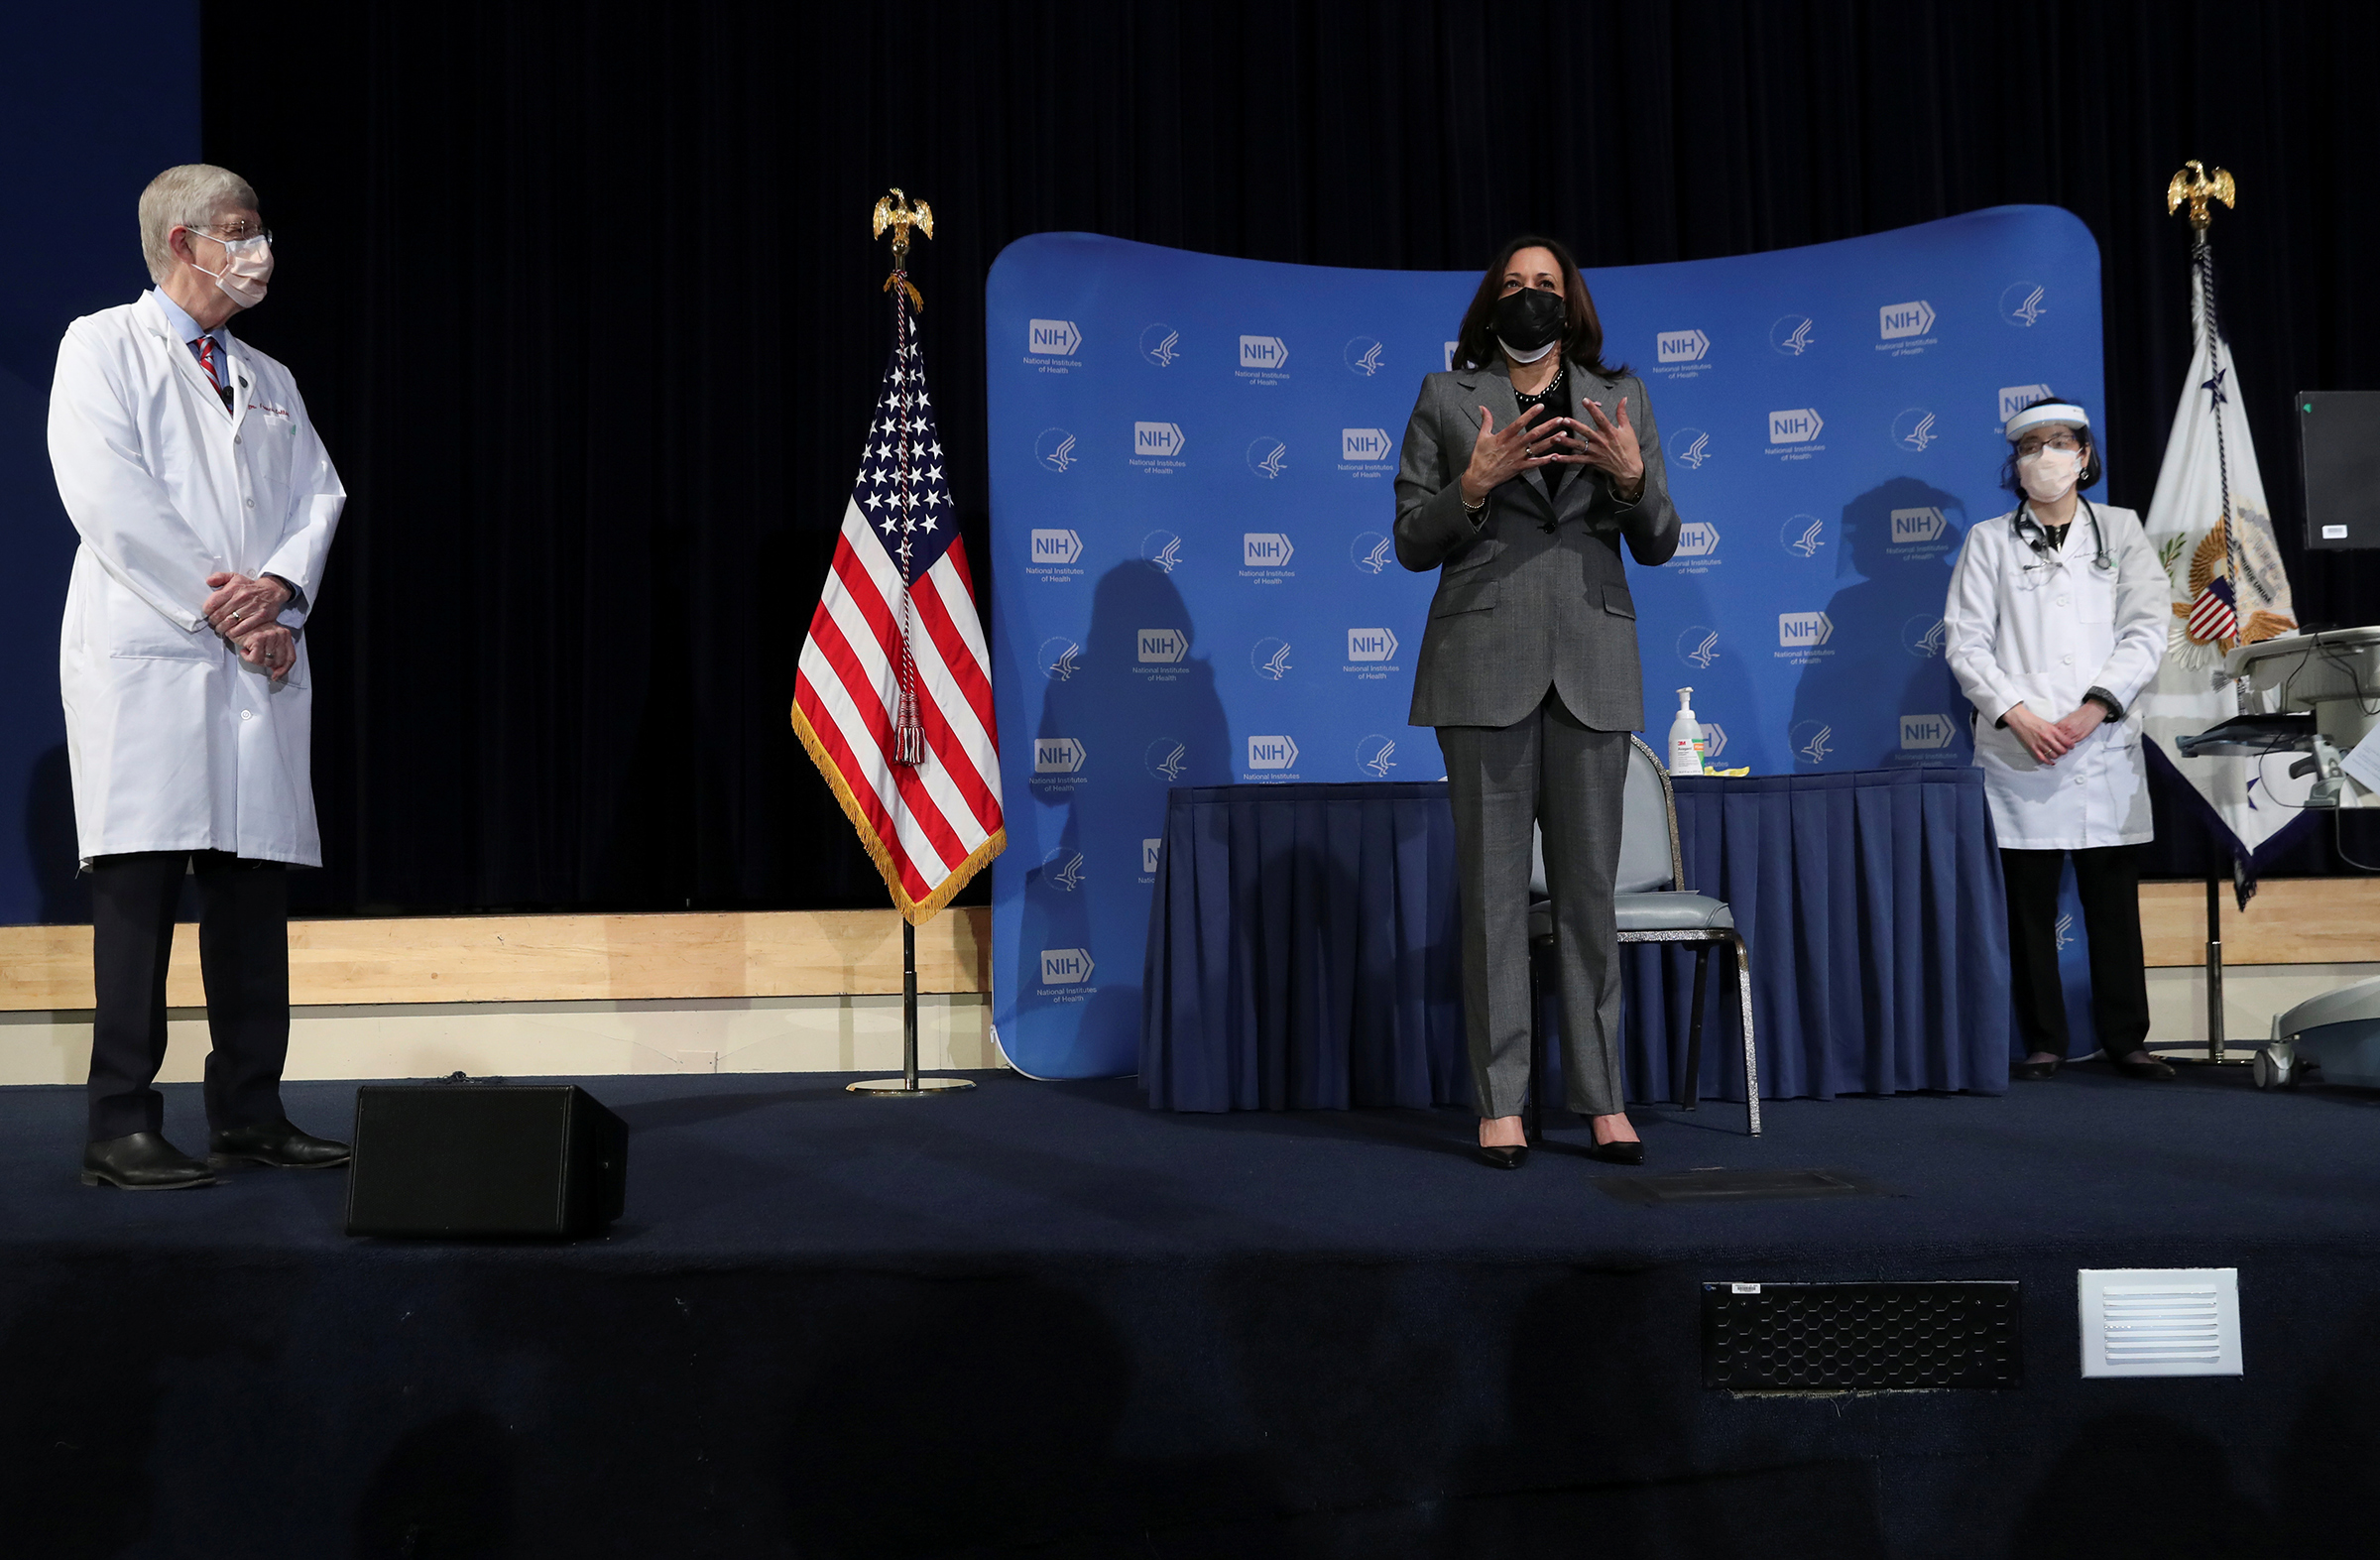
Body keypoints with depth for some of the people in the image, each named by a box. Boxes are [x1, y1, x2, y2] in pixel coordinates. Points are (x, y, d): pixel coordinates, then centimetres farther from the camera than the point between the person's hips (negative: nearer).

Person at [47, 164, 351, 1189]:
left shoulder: (271, 383, 24)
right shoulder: (103, 347, 5)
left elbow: (319, 495, 12)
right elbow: (105, 492, -8)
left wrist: (279, 586, -8)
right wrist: (216, 600, -12)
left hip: (260, 663, 6)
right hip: (147, 654, -6)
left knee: (254, 886, 4)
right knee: (140, 885, -9)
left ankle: (250, 1115, 10)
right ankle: (122, 1129, -6)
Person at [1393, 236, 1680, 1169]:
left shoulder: (1619, 399, 13)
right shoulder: (1447, 399, 9)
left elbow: (1659, 544, 11)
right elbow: (1411, 544, 4)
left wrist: (1632, 477, -9)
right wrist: (1475, 483, -13)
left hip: (1592, 667, 2)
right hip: (1484, 662, -1)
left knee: (1589, 887, 3)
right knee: (1492, 885, -2)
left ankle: (1603, 1098, 9)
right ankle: (1500, 1103, 2)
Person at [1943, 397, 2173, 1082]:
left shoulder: (2121, 530, 13)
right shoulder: (1990, 541, 10)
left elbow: (2146, 631, 3)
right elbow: (1965, 641, 3)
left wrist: (2094, 708, -11)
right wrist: (2017, 715, -11)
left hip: (2105, 747, 1)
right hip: (2020, 749, -1)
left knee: (2115, 897, 2)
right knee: (2030, 902, 0)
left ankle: (2126, 1038, 9)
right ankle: (2043, 1042, 8)